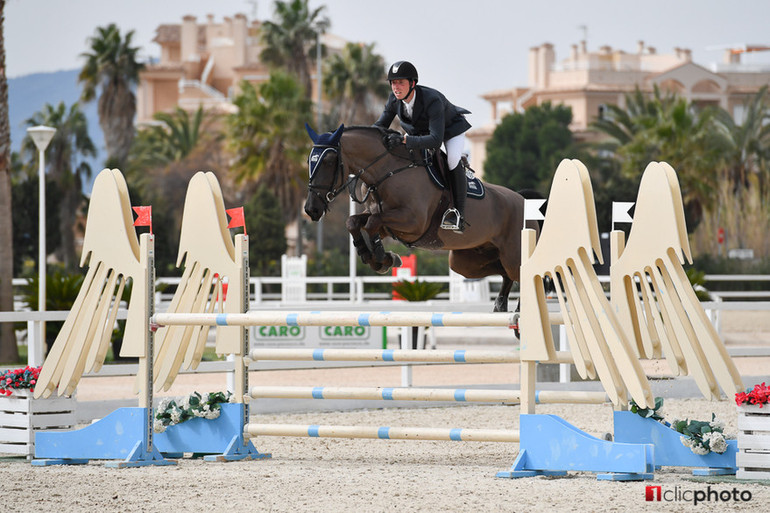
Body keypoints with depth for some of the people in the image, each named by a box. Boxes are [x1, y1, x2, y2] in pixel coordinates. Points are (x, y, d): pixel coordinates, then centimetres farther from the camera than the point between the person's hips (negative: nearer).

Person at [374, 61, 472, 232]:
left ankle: (458, 214, -26)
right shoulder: (394, 99, -25)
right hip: (420, 129, 7)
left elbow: (435, 140, -50)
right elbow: (380, 126, -9)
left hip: (451, 128, -7)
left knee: (453, 161, -31)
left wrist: (404, 139, -61)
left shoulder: (432, 100, -43)